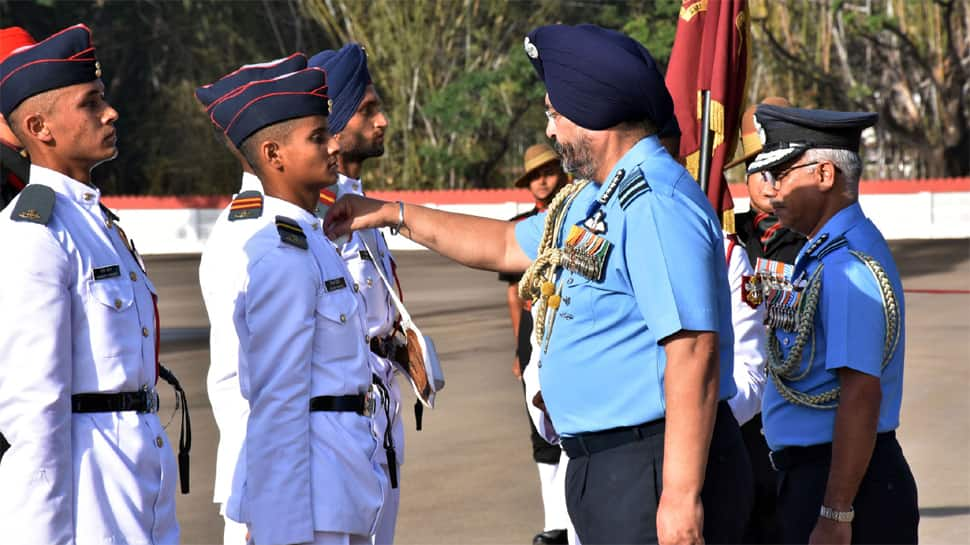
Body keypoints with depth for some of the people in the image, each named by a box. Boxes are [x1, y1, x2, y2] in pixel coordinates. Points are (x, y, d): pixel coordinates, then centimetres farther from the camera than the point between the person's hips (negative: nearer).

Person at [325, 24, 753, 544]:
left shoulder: (656, 207, -20)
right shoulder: (594, 199, 14)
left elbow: (694, 353, -26)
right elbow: (509, 245, 31)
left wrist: (682, 495, -28)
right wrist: (392, 213, 29)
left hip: (656, 465, -10)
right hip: (605, 463, 10)